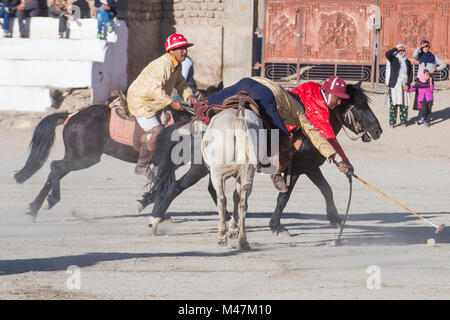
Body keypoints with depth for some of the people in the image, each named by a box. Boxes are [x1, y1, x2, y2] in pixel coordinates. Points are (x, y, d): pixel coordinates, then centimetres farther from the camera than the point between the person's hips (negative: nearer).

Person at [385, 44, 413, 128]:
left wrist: (408, 84, -1)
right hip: (394, 84, -3)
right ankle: (392, 122, -7)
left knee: (404, 104, -1)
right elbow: (387, 54, -13)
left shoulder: (407, 62, 18)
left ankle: (403, 122, 6)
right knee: (393, 104, -8)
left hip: (404, 85, 3)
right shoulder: (393, 59, 8)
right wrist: (396, 48, 1)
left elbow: (410, 74, 13)